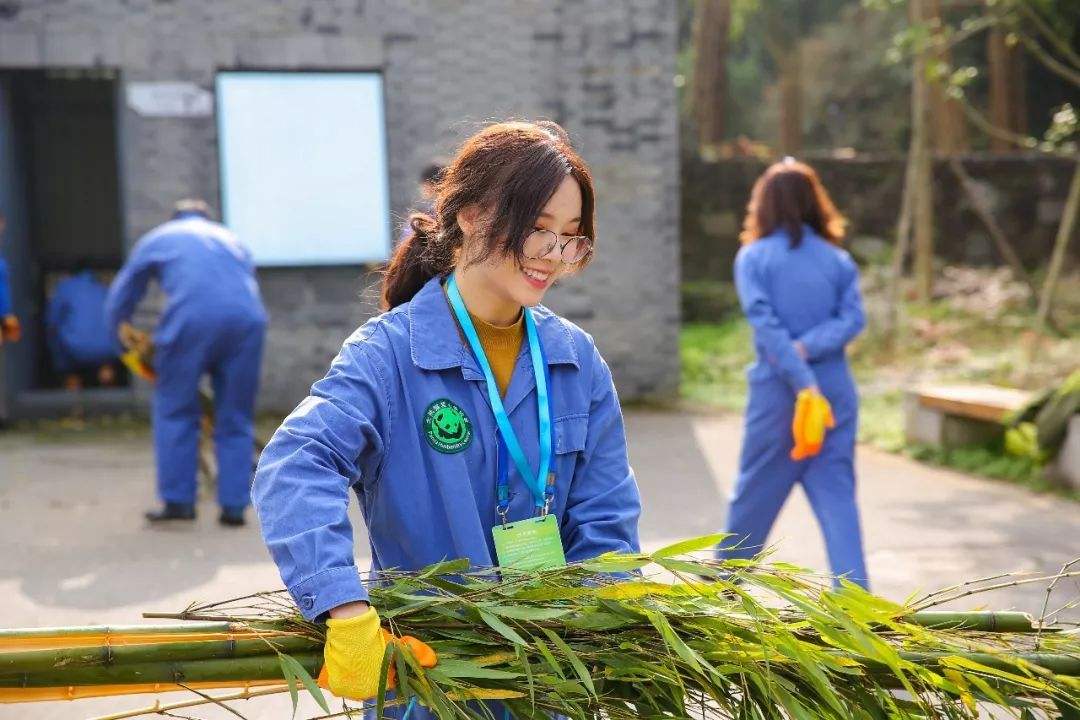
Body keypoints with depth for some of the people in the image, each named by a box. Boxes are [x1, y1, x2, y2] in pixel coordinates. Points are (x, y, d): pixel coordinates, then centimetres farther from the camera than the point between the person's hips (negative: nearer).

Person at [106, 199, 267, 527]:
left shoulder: (158, 238, 28)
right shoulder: (231, 239, 34)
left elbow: (121, 293, 36)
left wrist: (121, 327, 56)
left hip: (192, 318, -3)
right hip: (248, 318, 3)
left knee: (176, 412, 12)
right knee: (236, 418, 12)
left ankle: (178, 501, 12)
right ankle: (234, 505, 13)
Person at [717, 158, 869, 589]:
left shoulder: (754, 257, -2)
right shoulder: (838, 259, 7)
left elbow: (766, 325, -14)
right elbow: (852, 319, -7)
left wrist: (804, 384, -17)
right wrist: (808, 349, -14)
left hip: (778, 390, -2)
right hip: (836, 390, 2)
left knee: (755, 491, 12)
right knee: (836, 495, 4)